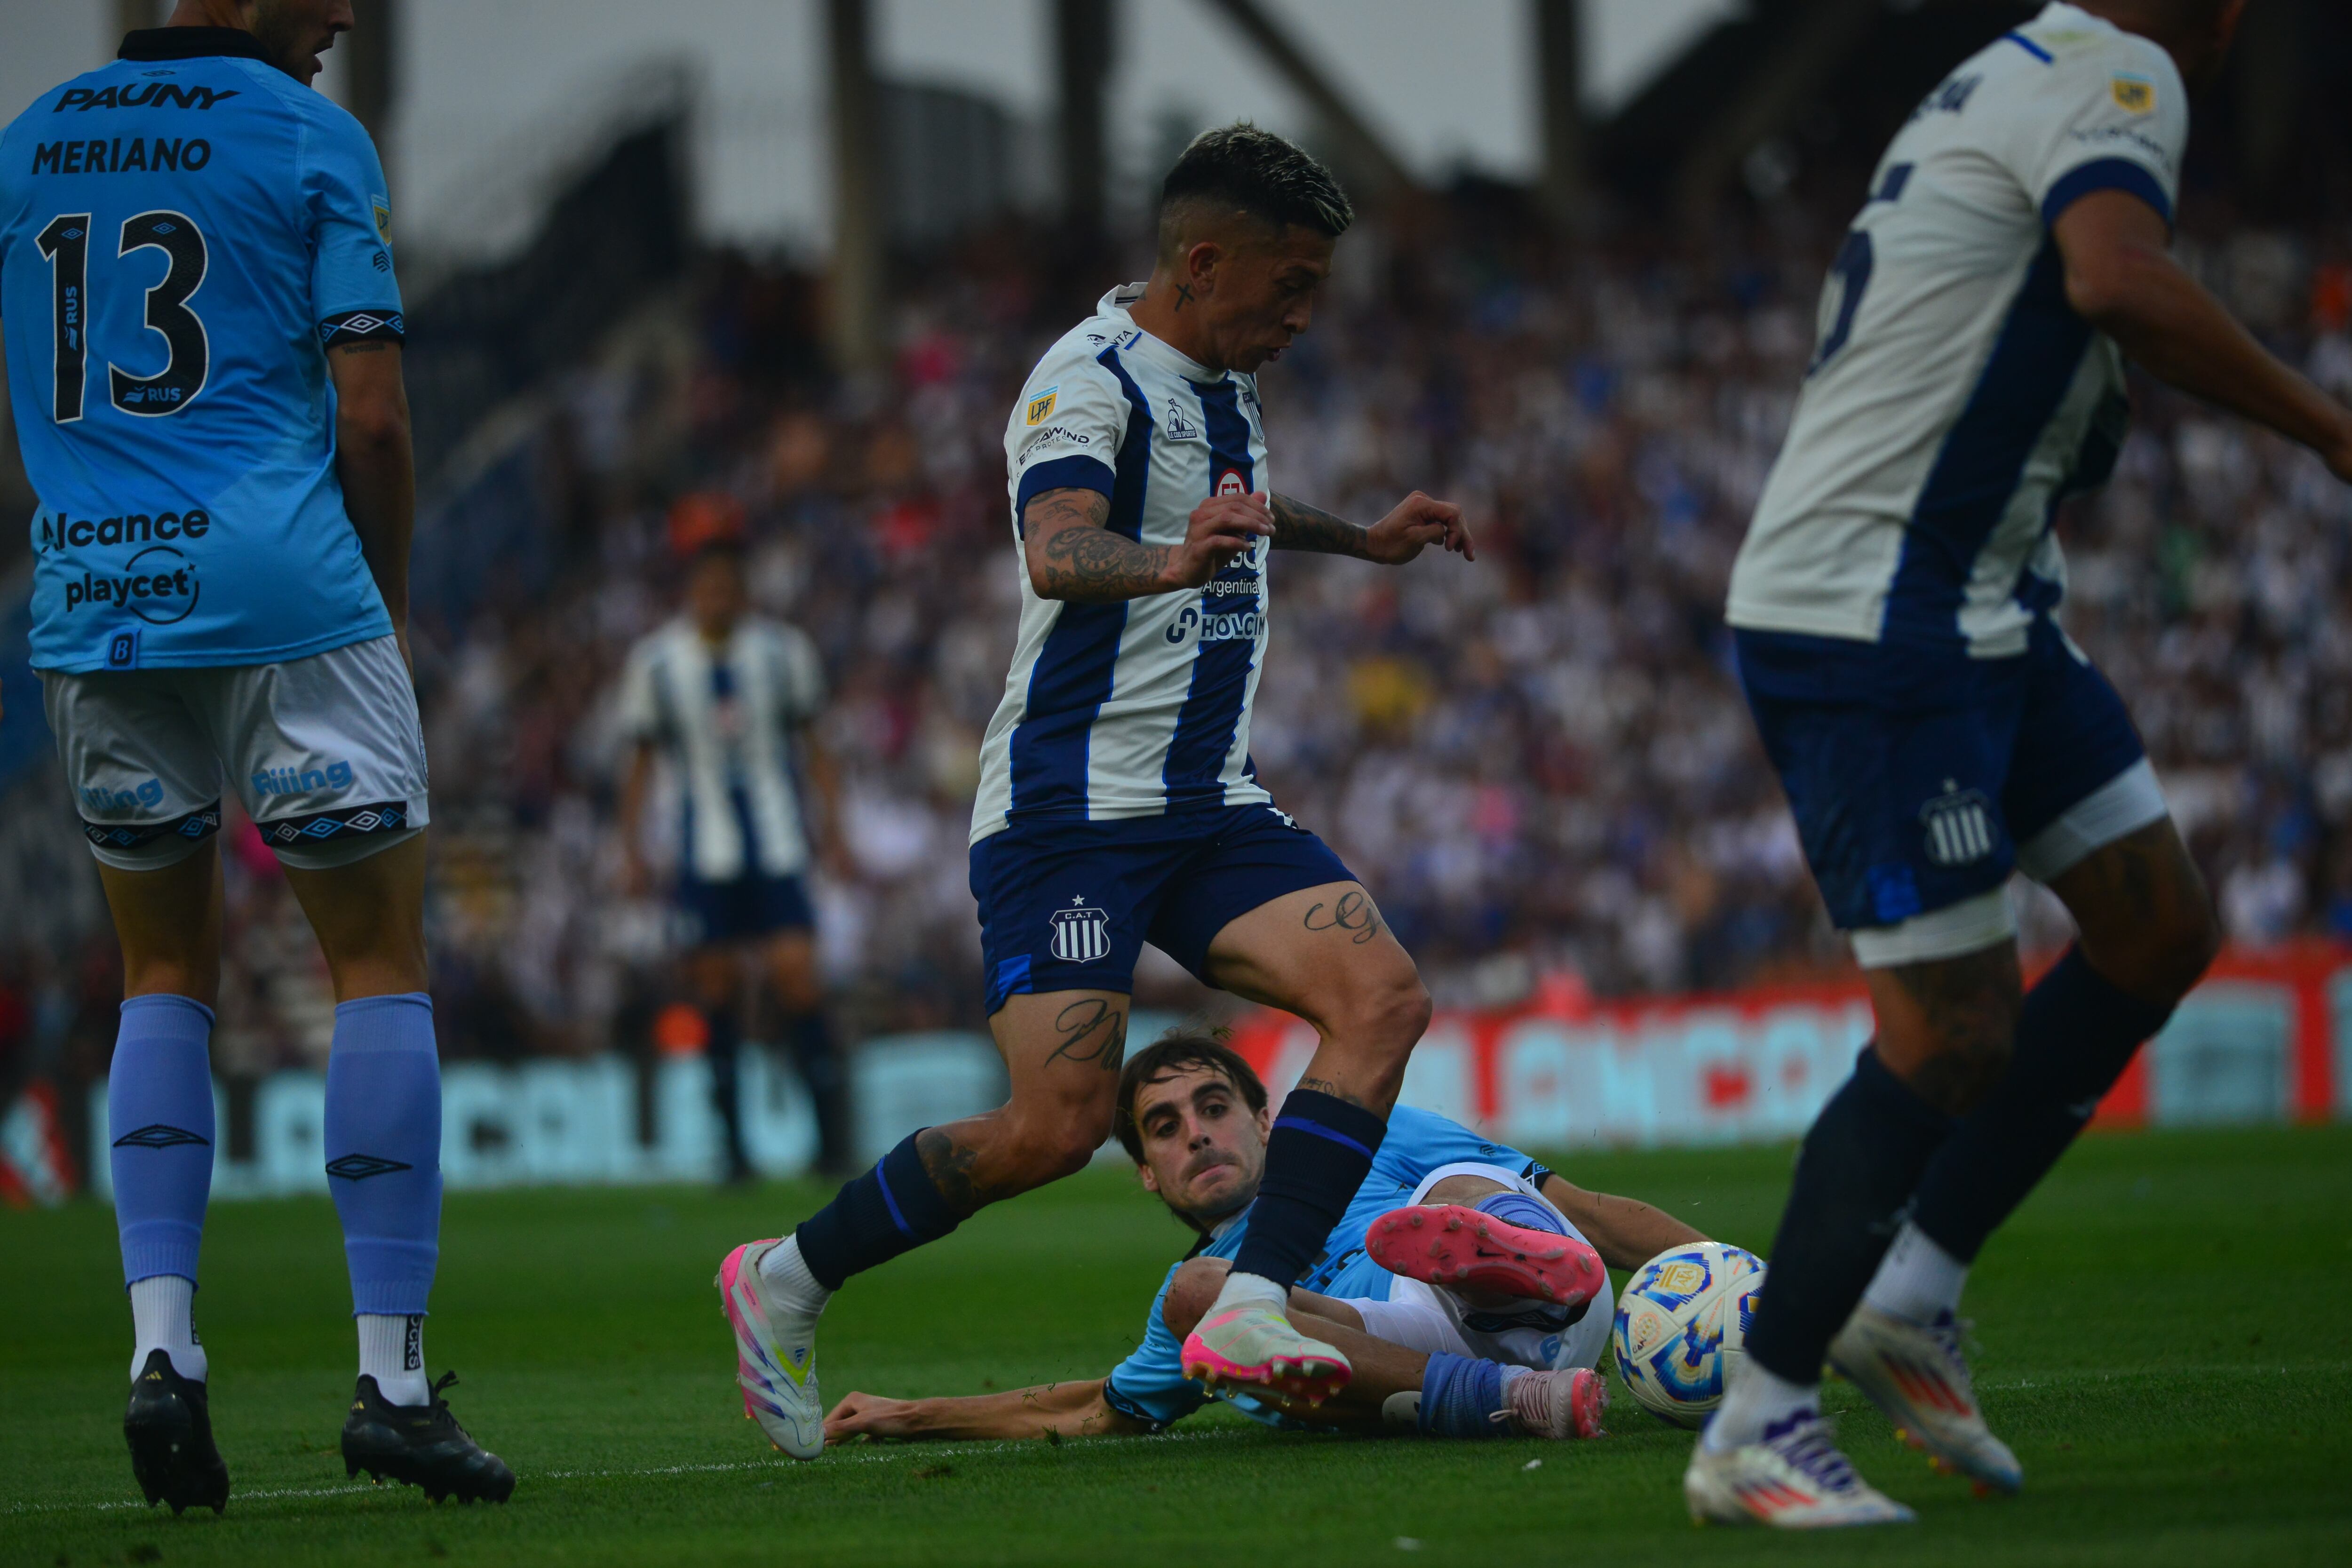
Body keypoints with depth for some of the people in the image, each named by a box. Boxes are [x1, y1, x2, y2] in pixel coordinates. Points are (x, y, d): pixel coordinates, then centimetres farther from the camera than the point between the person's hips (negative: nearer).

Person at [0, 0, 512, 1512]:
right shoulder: (310, 138, -1)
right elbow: (370, 410, -6)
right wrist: (389, 595, 8)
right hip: (284, 592, -5)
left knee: (166, 973, 16)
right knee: (380, 961, 2)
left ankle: (161, 1342, 1)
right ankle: (391, 1374, -3)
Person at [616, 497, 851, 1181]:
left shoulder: (782, 650, 3)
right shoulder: (655, 662, 1)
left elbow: (813, 749, 9)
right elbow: (641, 762, 7)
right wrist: (634, 851, 0)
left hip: (780, 844, 0)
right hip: (707, 852, 0)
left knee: (797, 977, -10)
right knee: (718, 990, -1)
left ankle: (832, 1129, -2)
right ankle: (732, 1144, 7)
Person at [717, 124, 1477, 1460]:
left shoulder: (1226, 383, 16)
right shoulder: (1092, 377, -13)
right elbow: (1059, 550, -34)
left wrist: (1363, 542, 44)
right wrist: (1170, 561, -53)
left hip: (1212, 802, 8)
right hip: (1073, 800, -8)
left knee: (1384, 997, -16)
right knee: (1059, 1125, -16)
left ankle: (1250, 1311, -22)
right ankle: (789, 1282, 6)